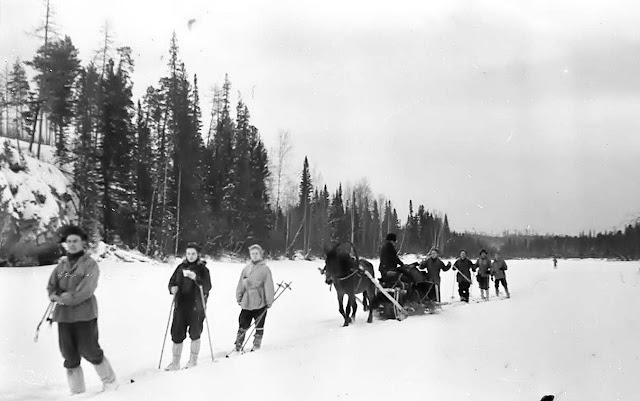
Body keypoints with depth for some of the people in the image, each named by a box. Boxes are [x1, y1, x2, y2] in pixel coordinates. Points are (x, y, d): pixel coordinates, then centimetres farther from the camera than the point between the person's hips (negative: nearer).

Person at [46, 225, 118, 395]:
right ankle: (76, 391, 21)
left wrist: (68, 298, -16)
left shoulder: (90, 264, -4)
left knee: (89, 351, -2)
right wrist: (55, 295, -11)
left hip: (84, 314, -5)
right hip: (63, 315, 5)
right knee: (69, 355, 9)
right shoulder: (61, 265, 13)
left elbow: (86, 289, -14)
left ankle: (110, 381, 18)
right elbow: (51, 285, 9)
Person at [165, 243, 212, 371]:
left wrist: (196, 278, -28)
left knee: (195, 333, 7)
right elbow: (172, 282, 13)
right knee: (177, 334, 3)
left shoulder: (202, 269, -2)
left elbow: (207, 287, -14)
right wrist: (173, 288, -10)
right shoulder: (181, 267, 9)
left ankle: (193, 360, 24)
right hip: (180, 306, 3)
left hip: (196, 307, -3)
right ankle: (175, 362, 15)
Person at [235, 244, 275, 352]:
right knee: (243, 325, 6)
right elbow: (241, 284, 13)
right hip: (246, 302, 3)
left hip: (260, 303, -3)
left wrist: (269, 301, -7)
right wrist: (239, 297, 12)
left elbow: (269, 286, -6)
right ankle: (238, 344, 18)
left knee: (259, 326, 9)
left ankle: (257, 345, 22)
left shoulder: (265, 269, -5)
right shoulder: (246, 268, 7)